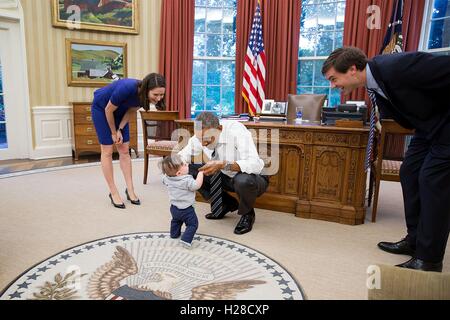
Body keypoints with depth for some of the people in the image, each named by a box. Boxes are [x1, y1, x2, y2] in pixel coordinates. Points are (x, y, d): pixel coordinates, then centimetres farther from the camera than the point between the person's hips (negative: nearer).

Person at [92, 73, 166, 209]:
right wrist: (114, 133, -12)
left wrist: (120, 130, -12)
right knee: (108, 151, -4)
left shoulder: (144, 95, -23)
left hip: (120, 111, 5)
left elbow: (131, 110, -5)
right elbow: (108, 110, -24)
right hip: (102, 108, -5)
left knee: (125, 150, 2)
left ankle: (130, 190, 9)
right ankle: (113, 193, 4)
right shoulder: (127, 88, -40)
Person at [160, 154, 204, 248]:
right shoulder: (187, 180, -31)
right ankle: (186, 240, -5)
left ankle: (174, 234, 49)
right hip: (186, 209, -7)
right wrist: (200, 173, -21)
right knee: (192, 224, 6)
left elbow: (164, 180, 13)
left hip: (174, 207, 7)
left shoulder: (167, 178, -8)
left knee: (176, 221, 33)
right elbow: (197, 185, -29)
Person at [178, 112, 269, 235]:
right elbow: (184, 155, -5)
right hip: (226, 177, 6)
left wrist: (223, 165, -48)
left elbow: (255, 165, -39)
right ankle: (228, 204, 8)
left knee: (243, 180, -41)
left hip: (252, 178, -5)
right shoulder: (202, 135, -14)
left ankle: (247, 214, -3)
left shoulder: (236, 131, -30)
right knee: (188, 171, -9)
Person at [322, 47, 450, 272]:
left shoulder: (397, 66, -30)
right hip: (428, 126, 9)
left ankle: (429, 259, 1)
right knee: (409, 173, 8)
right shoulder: (372, 84, -3)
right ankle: (415, 240, 22)